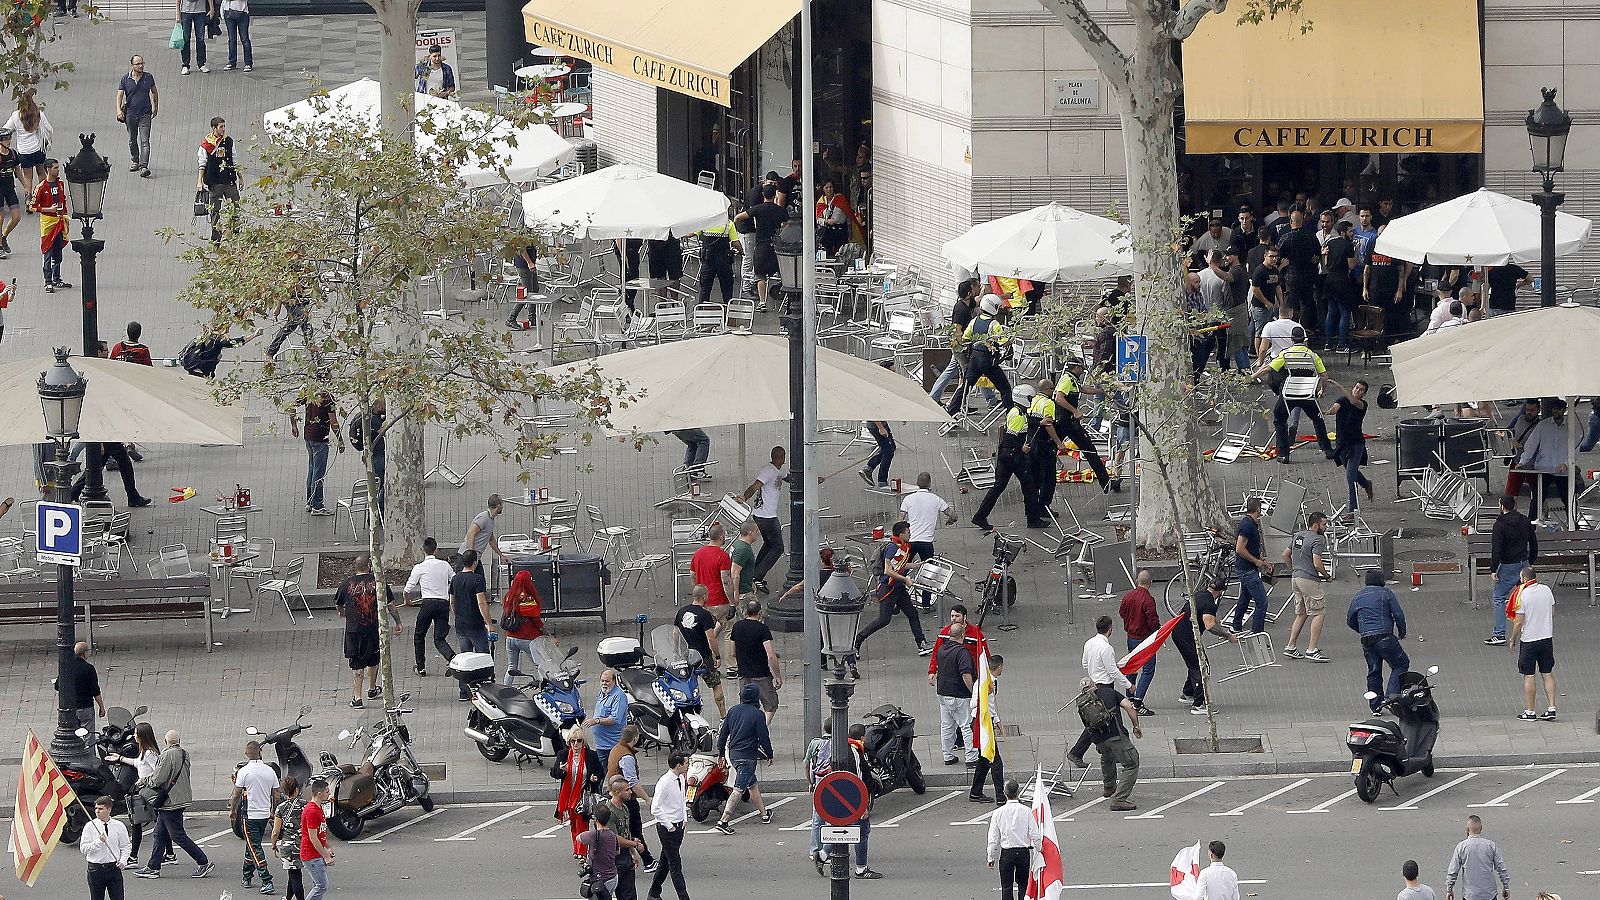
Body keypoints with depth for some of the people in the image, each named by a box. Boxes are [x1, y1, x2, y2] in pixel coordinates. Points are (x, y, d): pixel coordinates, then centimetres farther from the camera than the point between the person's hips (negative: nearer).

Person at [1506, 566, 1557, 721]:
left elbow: (1519, 622, -15)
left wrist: (1513, 639, -1)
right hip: (1547, 638, 5)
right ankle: (1551, 708, 7)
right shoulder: (1547, 590, -1)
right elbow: (1552, 612, 10)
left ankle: (1530, 712, 8)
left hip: (1529, 639, -5)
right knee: (1548, 674, 10)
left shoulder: (1522, 595, -17)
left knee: (1529, 676, 4)